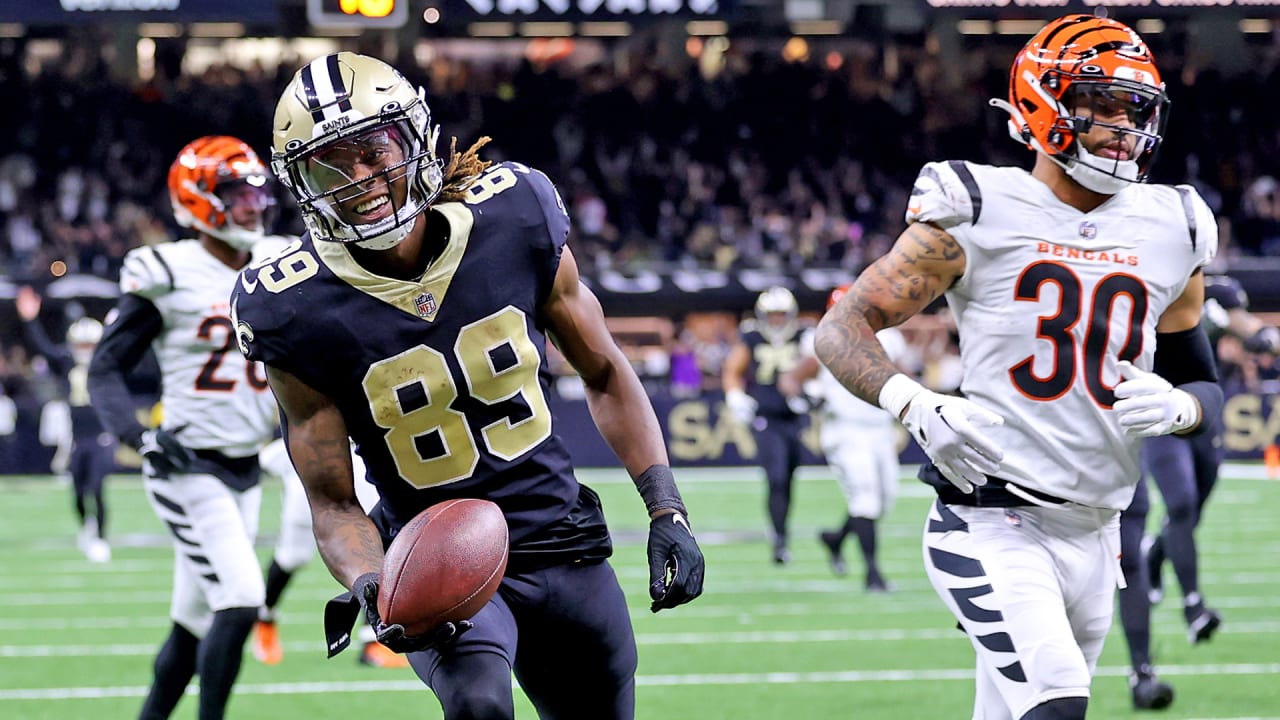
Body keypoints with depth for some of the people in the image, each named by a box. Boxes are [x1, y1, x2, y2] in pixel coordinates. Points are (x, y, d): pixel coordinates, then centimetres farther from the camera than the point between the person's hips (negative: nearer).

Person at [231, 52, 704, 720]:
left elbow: (603, 373, 6)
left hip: (561, 540, 4)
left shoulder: (515, 220, -9)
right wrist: (368, 586, -30)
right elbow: (334, 503, -9)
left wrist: (667, 510, -2)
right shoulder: (301, 312, -16)